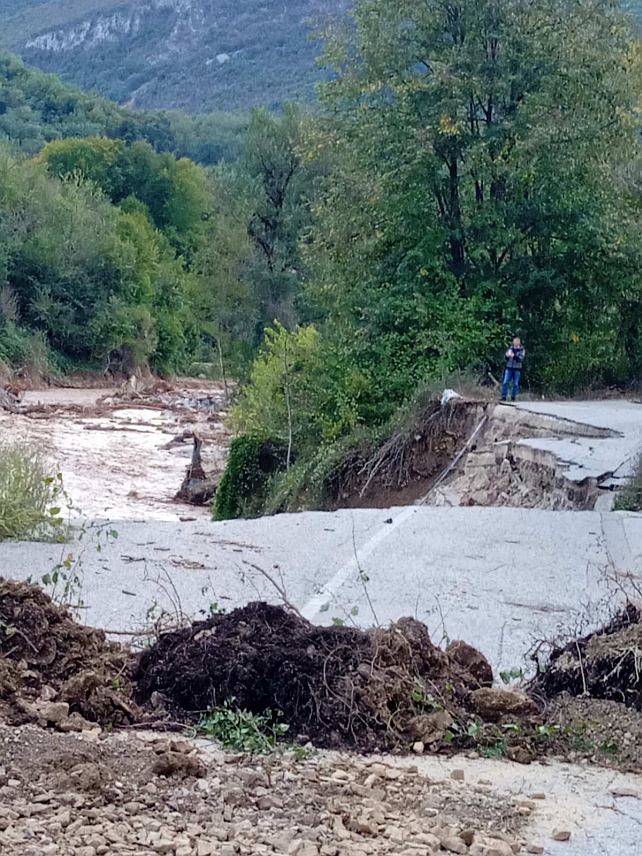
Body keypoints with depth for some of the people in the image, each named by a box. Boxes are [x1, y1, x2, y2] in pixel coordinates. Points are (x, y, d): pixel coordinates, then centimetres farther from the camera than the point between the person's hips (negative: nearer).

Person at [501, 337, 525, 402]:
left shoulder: (522, 350, 1)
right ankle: (503, 397, -2)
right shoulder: (510, 348, 9)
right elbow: (506, 359, 11)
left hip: (517, 369, -2)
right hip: (509, 368, 2)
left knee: (515, 384, 0)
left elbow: (520, 358, -13)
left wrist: (514, 356, -28)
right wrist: (507, 356, -12)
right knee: (505, 382, -5)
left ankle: (513, 398, 8)